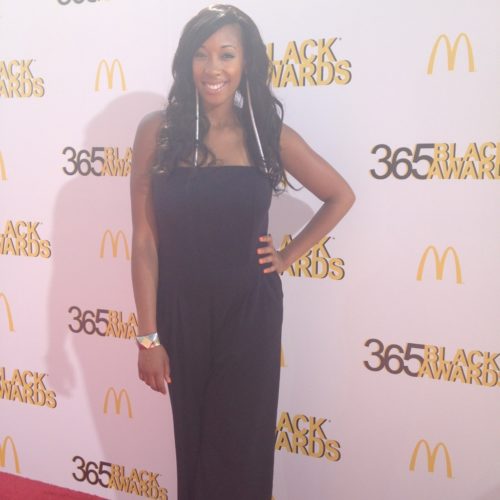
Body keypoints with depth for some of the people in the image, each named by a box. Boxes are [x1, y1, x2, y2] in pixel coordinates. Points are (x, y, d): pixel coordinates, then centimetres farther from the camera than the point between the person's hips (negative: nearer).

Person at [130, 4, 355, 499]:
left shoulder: (270, 134, -3)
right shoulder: (158, 130, -7)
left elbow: (340, 196, 10)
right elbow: (145, 239, -7)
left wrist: (288, 256, 2)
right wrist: (148, 336, -7)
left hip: (250, 310, 0)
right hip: (182, 310, 0)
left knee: (242, 442, 11)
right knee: (193, 437, 16)